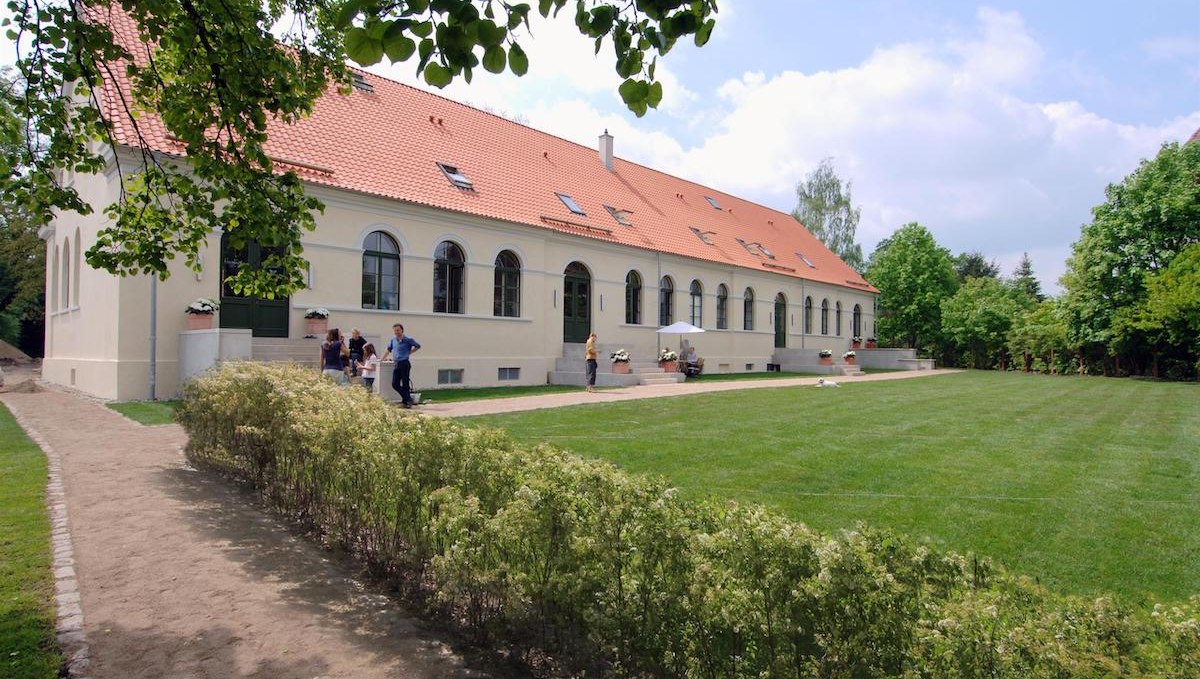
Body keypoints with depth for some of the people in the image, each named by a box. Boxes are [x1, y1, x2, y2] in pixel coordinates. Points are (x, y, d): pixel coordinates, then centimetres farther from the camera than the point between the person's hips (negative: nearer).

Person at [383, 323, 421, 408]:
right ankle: (406, 398, 17)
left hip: (405, 364, -6)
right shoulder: (392, 340, 10)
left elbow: (418, 346, 5)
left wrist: (409, 352, 2)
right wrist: (383, 359, 21)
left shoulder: (408, 340, -5)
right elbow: (389, 350, 24)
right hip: (396, 365, 6)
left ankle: (407, 401, 8)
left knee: (405, 384, -3)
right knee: (395, 384, 4)